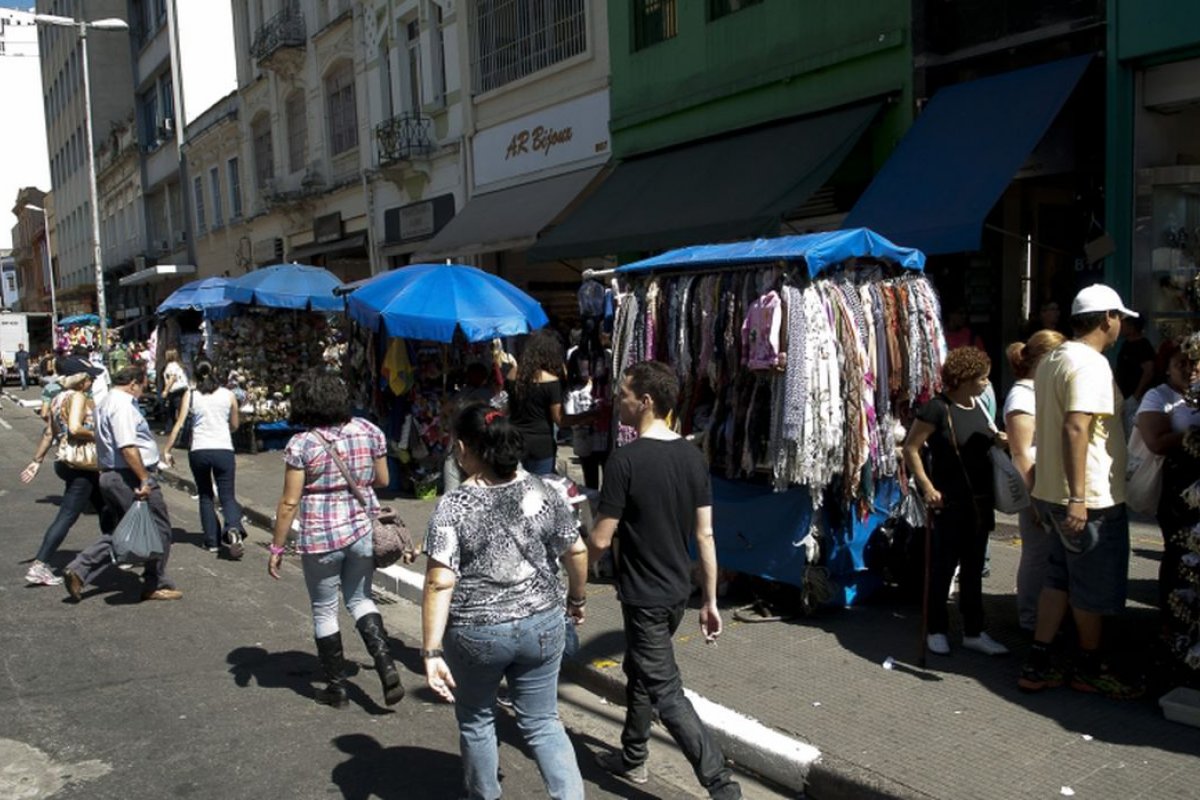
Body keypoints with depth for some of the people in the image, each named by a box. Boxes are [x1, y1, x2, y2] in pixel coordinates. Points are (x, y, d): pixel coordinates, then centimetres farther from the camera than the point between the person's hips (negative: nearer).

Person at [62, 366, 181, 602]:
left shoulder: (105, 402, 17)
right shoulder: (123, 405, -16)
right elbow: (127, 447, -25)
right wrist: (144, 479, -24)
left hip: (110, 475, 10)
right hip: (130, 477, -10)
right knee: (159, 529, 2)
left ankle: (79, 570, 10)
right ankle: (156, 585, 11)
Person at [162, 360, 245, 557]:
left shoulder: (190, 396, 4)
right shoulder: (228, 395, 5)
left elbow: (179, 424, -3)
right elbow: (235, 425, 14)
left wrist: (167, 450, 1)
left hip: (198, 451, 1)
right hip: (224, 450, -1)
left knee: (205, 496, 17)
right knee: (227, 496, 3)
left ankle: (212, 541, 15)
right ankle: (233, 529, -26)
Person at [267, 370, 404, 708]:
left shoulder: (302, 444, -13)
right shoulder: (368, 431, -2)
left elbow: (289, 502, -11)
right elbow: (382, 480, 7)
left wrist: (277, 547, -3)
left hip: (320, 538, -4)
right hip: (362, 531, 4)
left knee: (324, 610, 13)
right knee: (360, 598, 21)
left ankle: (336, 686, 24)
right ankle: (386, 666, 5)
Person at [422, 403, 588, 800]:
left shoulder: (453, 506, -15)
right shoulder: (543, 492, -5)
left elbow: (440, 584, -19)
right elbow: (577, 552, 2)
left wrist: (432, 651, -15)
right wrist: (578, 598, 19)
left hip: (475, 634, -2)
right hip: (542, 625, 3)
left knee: (477, 721, 21)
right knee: (542, 723, 16)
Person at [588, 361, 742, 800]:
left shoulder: (625, 460, -21)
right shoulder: (693, 456, -1)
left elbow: (601, 539, -17)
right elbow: (705, 535, 1)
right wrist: (711, 600, 8)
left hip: (644, 595, -8)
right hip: (678, 590, 8)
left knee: (666, 692, 1)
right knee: (639, 670, 24)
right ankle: (632, 757, 40)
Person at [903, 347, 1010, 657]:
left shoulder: (978, 405, 7)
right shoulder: (937, 407, -14)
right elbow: (910, 448, -13)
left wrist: (996, 440, 2)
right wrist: (927, 487, -17)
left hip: (979, 503, 7)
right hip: (949, 503, -7)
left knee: (973, 569, 13)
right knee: (943, 568, 4)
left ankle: (973, 632, 22)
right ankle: (936, 631, 18)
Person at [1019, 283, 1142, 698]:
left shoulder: (1051, 360, 12)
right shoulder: (1091, 365, -18)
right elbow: (1075, 429, -28)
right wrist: (1078, 498, -30)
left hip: (1053, 493, 9)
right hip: (1091, 498, -9)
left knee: (1059, 578, 16)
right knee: (1095, 589, 7)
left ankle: (1037, 665, 19)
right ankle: (1089, 669, 24)